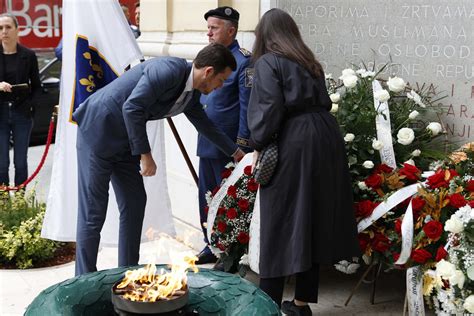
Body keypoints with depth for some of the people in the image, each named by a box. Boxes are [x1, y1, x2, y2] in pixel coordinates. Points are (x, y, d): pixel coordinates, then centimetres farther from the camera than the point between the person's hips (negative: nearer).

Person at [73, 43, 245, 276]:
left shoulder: (191, 94, 6)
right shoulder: (169, 70, -23)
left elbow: (205, 125, 23)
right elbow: (131, 107, -28)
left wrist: (235, 152, 29)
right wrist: (145, 155, -22)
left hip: (123, 141, 9)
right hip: (97, 130, -9)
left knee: (134, 204, 10)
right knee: (93, 211, -4)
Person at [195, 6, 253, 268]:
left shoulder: (243, 61, -11)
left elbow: (247, 107, -14)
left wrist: (241, 147, -16)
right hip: (206, 144, 8)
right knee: (206, 197, 15)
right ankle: (212, 247, 29)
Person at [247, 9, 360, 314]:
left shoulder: (268, 62, -3)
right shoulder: (309, 62, 19)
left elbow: (269, 108, -13)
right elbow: (322, 102, 14)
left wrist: (258, 145, -4)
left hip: (293, 143, -7)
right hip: (326, 138, 7)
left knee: (281, 224, 0)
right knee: (314, 221, 12)